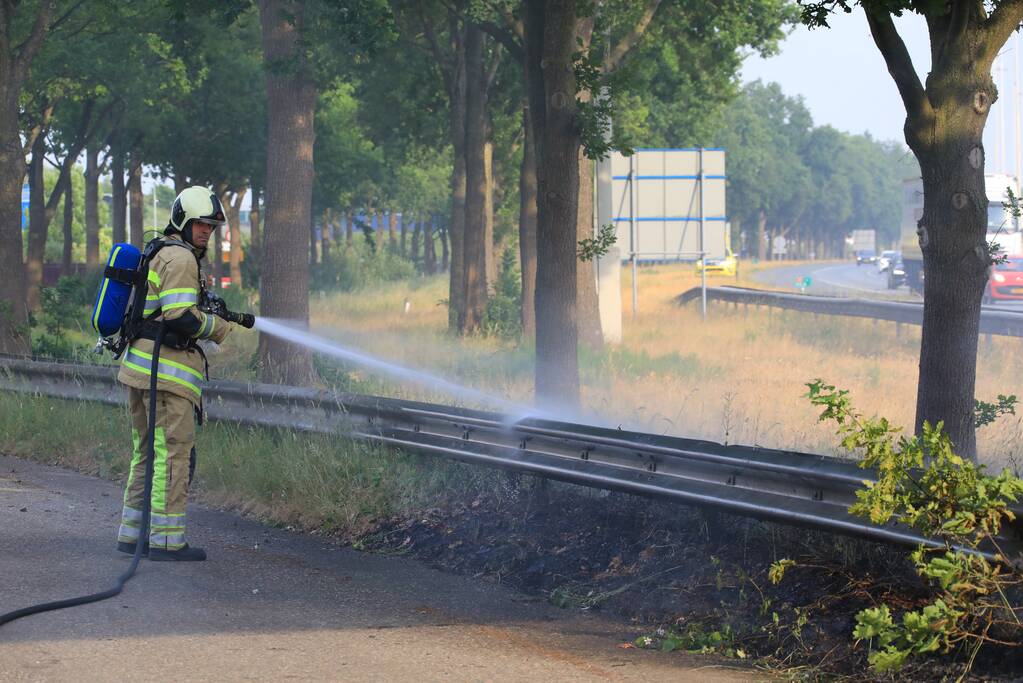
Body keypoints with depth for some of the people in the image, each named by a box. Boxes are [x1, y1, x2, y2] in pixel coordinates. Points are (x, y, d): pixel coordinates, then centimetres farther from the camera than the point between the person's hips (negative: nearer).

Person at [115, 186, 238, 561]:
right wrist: (219, 328, -5)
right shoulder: (180, 257, -10)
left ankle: (132, 533, 16)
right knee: (174, 453, -8)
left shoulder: (158, 254, 23)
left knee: (147, 453, 14)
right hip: (167, 367, -10)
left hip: (140, 363, 10)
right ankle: (166, 540, -10)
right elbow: (181, 316, -20)